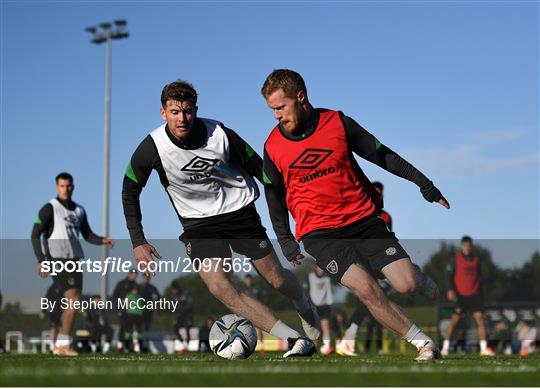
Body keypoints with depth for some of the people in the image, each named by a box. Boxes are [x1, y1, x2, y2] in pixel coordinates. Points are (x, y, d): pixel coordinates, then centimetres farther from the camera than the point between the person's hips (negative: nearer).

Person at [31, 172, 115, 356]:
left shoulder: (79, 211, 15)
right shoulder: (49, 209, -5)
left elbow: (88, 235, 20)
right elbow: (35, 235, -9)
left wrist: (103, 240, -1)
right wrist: (41, 260, -20)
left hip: (74, 260, 7)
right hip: (58, 260, -7)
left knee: (72, 303, 6)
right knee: (73, 300, -17)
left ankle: (59, 345, 13)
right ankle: (64, 344, -14)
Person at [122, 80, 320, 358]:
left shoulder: (218, 134, -18)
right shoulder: (151, 149, -17)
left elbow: (257, 167, -2)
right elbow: (130, 191, -1)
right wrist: (137, 241, -6)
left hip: (240, 211, 0)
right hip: (198, 223, 0)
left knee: (277, 279, 5)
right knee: (219, 287, -21)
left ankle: (305, 306, 44)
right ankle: (296, 340, -17)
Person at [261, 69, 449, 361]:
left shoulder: (338, 123, -3)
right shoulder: (273, 146, -1)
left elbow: (381, 154, 7)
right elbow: (274, 193, 15)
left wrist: (423, 182, 6)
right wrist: (285, 240, 9)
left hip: (364, 220, 1)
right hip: (319, 233, 0)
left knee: (407, 284, -11)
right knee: (366, 288, -22)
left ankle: (422, 281, 27)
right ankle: (423, 342, -9)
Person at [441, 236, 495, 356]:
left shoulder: (476, 259, 13)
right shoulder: (456, 258, 0)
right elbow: (449, 274, -4)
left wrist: (480, 292, 20)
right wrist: (450, 290, -16)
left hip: (474, 295, 4)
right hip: (460, 295, -4)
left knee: (480, 319, -5)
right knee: (454, 321, -5)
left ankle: (484, 348, -5)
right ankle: (445, 348, 1)